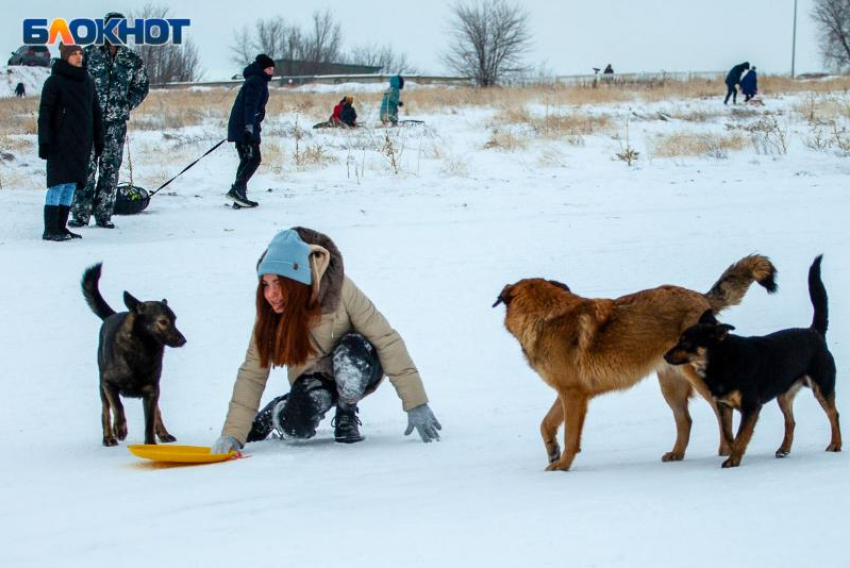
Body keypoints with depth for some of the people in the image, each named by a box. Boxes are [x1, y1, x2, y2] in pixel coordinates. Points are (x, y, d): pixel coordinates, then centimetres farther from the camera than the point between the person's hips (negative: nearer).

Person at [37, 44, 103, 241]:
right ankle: (50, 230, -9)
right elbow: (45, 113, -8)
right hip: (61, 142, -6)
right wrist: (45, 142, -15)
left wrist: (98, 140, 15)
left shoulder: (87, 82, 14)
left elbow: (95, 112, 19)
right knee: (58, 183, -9)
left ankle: (61, 227, 11)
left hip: (82, 143, 6)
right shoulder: (54, 82, -5)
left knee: (71, 185, 6)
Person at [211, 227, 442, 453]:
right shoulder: (269, 313, -20)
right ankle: (277, 412, 7)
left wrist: (416, 405, -26)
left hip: (357, 373, -2)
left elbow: (387, 341, -25)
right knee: (298, 427, -29)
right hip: (313, 377, 2)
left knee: (351, 352, -36)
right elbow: (252, 374, -15)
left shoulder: (339, 290, -29)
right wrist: (233, 434, -23)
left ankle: (346, 415, -7)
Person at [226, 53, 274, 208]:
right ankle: (236, 190, -22)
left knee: (246, 161, 10)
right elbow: (250, 105, -22)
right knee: (254, 159, -13)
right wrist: (249, 126, -30)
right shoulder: (256, 82, -11)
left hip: (240, 128, 10)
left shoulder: (259, 81, 22)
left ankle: (239, 196, 7)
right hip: (245, 128, -10)